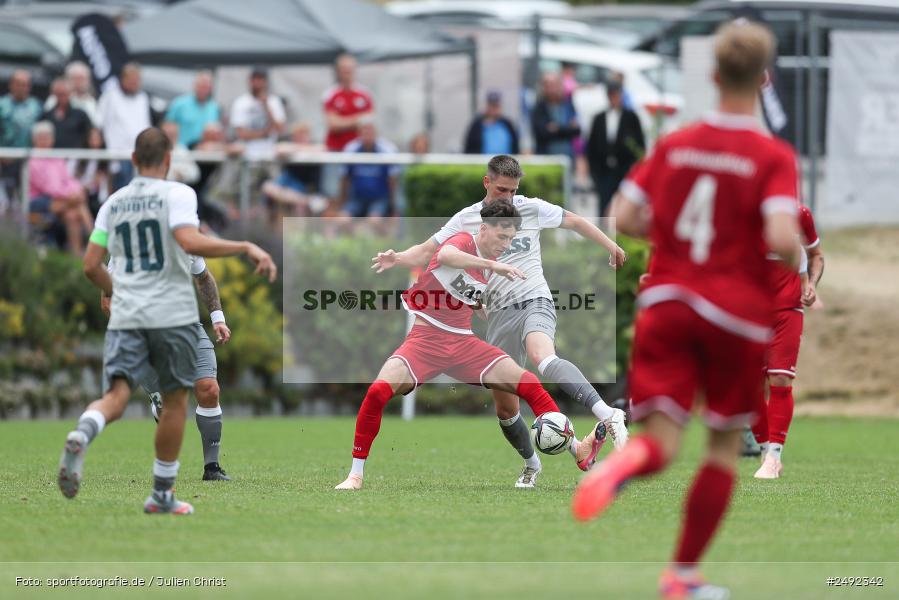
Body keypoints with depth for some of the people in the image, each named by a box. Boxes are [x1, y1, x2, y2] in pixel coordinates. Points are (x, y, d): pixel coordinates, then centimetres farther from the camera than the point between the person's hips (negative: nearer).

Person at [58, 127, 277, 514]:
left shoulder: (114, 203, 12)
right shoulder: (177, 194, -4)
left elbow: (91, 266, 12)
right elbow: (191, 242, -22)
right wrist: (246, 248, -16)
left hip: (125, 318, 3)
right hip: (173, 315, -3)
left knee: (115, 395, -7)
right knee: (175, 401, 12)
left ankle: (82, 435, -43)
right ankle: (162, 495, 17)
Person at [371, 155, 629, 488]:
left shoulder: (531, 209, 4)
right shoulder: (465, 220, 8)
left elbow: (575, 222, 16)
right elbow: (428, 251, 9)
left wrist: (611, 247, 19)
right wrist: (397, 258, -11)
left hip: (534, 302, -4)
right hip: (499, 315, 4)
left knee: (542, 358, -39)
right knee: (505, 409, 6)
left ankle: (608, 416, -52)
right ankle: (531, 465, 31)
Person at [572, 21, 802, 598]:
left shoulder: (674, 144, 4)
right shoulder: (774, 156, -9)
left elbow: (624, 216, 1)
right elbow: (781, 237, -22)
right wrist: (798, 256, 1)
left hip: (667, 301, 2)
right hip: (738, 311, -2)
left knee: (662, 440, -4)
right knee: (726, 444, 17)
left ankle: (619, 465, -42)